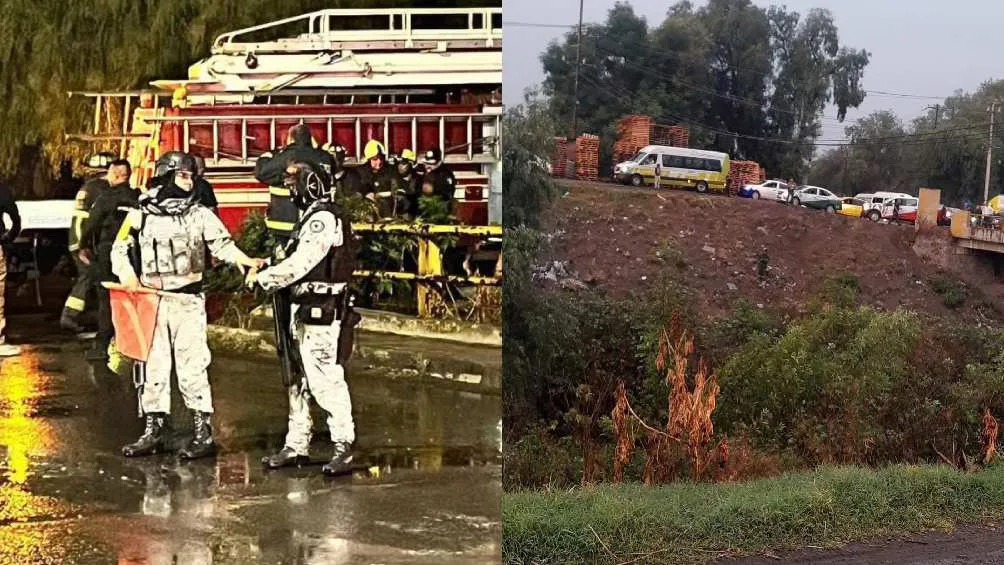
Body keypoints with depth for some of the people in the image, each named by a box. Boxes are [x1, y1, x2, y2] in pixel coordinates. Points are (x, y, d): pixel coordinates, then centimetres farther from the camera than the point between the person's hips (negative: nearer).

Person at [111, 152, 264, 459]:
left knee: (192, 366, -3)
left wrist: (245, 261, -25)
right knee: (152, 365, 7)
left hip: (188, 300, -2)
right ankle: (153, 431, 15)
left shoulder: (200, 214, 3)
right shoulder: (141, 215, 5)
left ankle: (203, 432, 1)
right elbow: (120, 249, 11)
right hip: (150, 301, 2)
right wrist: (128, 277, -7)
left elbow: (222, 243, -6)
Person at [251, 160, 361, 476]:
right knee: (300, 380, 14)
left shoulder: (323, 218, -15)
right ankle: (296, 445, 21)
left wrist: (262, 278, -11)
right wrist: (268, 268, 6)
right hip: (306, 310, 11)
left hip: (320, 313, -11)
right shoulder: (312, 216, 17)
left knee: (325, 379, -9)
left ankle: (344, 448, -5)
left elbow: (300, 263, -19)